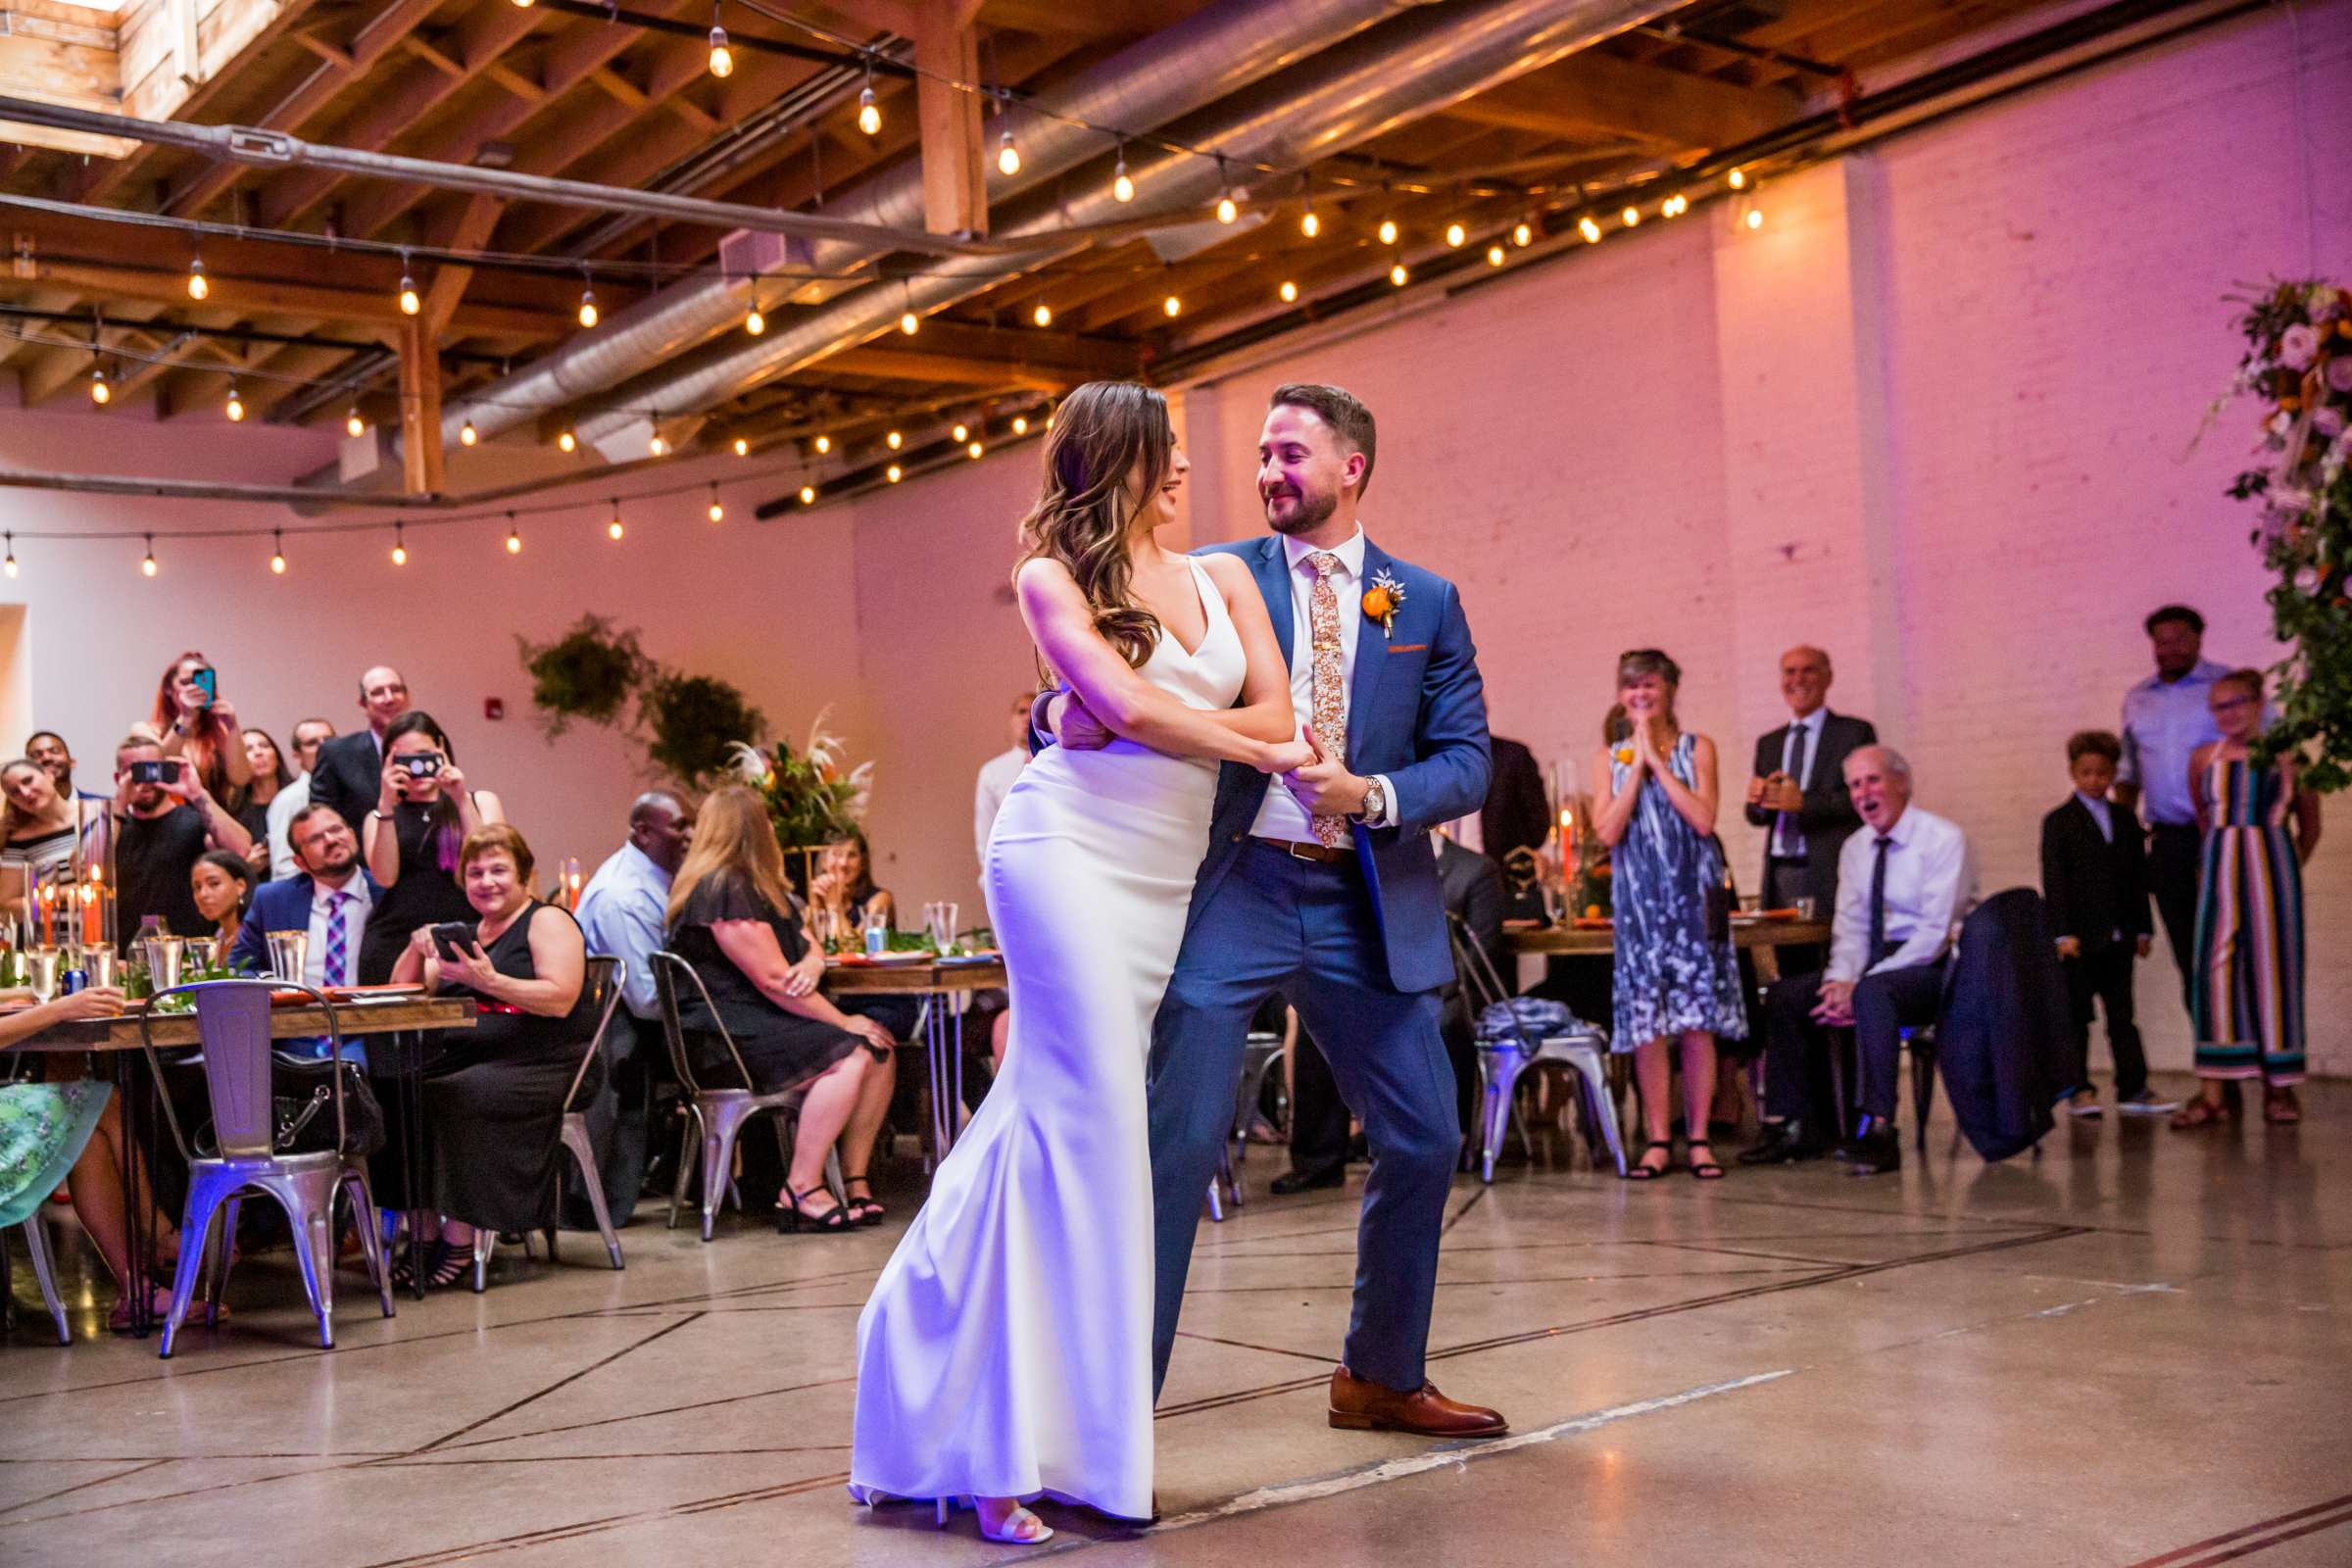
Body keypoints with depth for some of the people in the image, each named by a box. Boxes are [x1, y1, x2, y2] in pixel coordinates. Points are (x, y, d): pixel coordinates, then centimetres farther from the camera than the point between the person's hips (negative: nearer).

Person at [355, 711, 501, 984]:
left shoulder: (480, 801, 15)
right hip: (395, 940, 1)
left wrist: (462, 800, -7)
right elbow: (385, 877, -1)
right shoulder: (380, 817, 18)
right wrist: (386, 805, -6)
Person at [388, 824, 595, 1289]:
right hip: (466, 1059, 7)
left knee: (450, 1098, -31)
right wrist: (417, 949, -2)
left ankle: (458, 1241, -21)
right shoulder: (467, 932, 21)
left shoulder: (548, 921, -1)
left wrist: (490, 981, -25)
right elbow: (404, 990, 18)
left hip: (541, 1067, -7)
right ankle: (420, 1231, -15)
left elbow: (561, 999, -15)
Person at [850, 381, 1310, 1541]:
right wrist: (1256, 749, 0)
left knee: (1056, 1112, 4)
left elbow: (1277, 712, 7)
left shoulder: (1222, 577, 18)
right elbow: (1129, 706, -9)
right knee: (1084, 1116, -11)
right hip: (1072, 847, -5)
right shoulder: (1052, 577, 5)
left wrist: (1165, 723, -6)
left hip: (1165, 877, 5)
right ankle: (1025, 1445, -5)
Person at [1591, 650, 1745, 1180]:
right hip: (1638, 900, 1)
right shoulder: (1609, 758, 8)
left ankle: (1699, 1137, 5)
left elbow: (1704, 819, -9)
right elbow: (1608, 831, -4)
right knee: (1645, 1022, -1)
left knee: (1698, 1022, -2)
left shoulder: (1697, 749, 5)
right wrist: (1637, 764, -6)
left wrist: (1657, 760, -8)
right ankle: (1658, 1140, 5)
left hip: (1693, 896, -1)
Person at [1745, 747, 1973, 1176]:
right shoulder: (1856, 848, 11)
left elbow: (1935, 934, -18)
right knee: (1785, 997, -9)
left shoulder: (1944, 839, -11)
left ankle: (1878, 1132, -36)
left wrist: (1860, 987, -23)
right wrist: (1840, 979, -13)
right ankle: (1796, 1128, -7)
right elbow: (1850, 928, 10)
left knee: (1872, 993, -37)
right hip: (1877, 965, 7)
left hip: (1933, 969, -7)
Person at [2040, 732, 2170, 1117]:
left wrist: (2142, 928, 8)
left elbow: (2139, 877, 13)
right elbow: (2054, 880, -8)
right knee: (2076, 1016, 1)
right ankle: (2079, 1090, 6)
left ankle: (2133, 1088, 10)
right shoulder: (2059, 822, -2)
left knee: (2122, 1014, 8)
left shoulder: (2125, 819, 12)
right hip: (2079, 937, -4)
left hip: (2118, 937, 4)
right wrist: (2062, 933, -15)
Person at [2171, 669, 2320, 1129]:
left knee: (2274, 969, 2)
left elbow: (2310, 828, 8)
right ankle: (2212, 1093, -5)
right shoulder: (2204, 758, 8)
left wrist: (2282, 871, 9)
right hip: (2220, 869, 2)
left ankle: (2279, 1087, 13)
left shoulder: (2287, 757, 0)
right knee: (2214, 970, -4)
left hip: (2272, 867, -2)